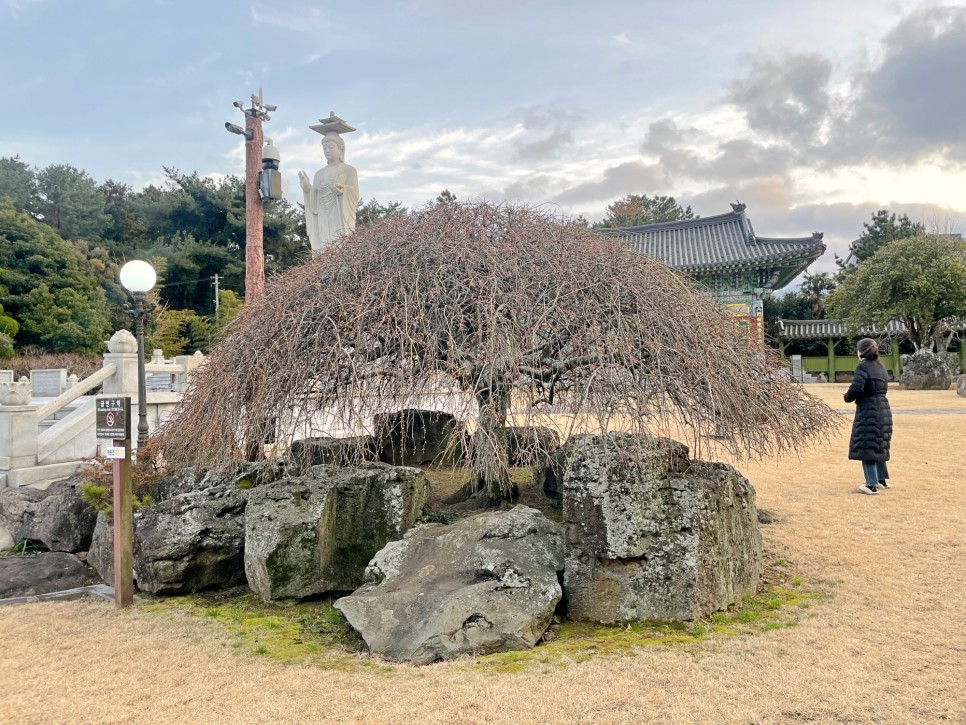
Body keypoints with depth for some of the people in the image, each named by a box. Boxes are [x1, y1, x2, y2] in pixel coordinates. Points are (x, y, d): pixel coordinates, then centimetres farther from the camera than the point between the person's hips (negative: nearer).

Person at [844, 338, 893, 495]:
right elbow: (883, 388, 14)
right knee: (878, 446, 20)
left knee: (866, 447, -2)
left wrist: (848, 397, -4)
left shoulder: (863, 366, -14)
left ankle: (872, 485, -1)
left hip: (868, 411, -9)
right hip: (883, 409, 9)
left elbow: (856, 388, -24)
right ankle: (882, 480, 31)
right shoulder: (880, 367, 12)